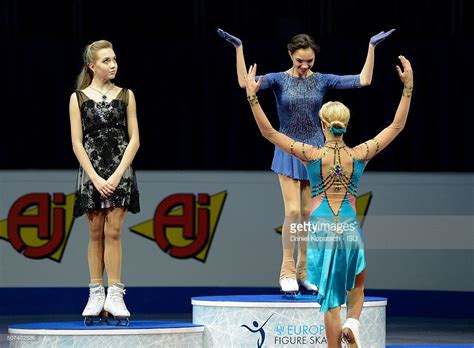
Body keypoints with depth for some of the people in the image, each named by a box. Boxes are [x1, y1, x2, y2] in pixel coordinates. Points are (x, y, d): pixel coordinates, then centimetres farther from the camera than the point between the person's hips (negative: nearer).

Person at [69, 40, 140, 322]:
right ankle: (96, 295, 6)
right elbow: (77, 143, 0)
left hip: (120, 171, 0)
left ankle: (115, 295, -7)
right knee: (96, 233, 3)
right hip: (91, 172, 0)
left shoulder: (126, 96, 5)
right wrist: (95, 178, -10)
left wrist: (117, 174, -9)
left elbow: (134, 139, 1)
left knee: (113, 232, -7)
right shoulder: (78, 98, 3)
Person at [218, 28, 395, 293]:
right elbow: (245, 82, -21)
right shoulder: (279, 80, -6)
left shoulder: (322, 81, 1)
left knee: (309, 213, 5)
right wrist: (239, 48, -26)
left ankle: (304, 271, 13)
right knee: (293, 211, -11)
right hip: (288, 151, -2)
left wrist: (372, 47, -7)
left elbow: (363, 80, -4)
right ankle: (288, 271, -2)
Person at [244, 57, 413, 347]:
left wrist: (252, 96, -4)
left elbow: (269, 132, -6)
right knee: (356, 288, 23)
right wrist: (408, 87, 5)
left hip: (321, 231, -1)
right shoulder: (359, 156, -3)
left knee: (331, 300, 4)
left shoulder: (312, 155, -7)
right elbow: (397, 126, 3)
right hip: (350, 230, 1)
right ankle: (353, 323, -4)